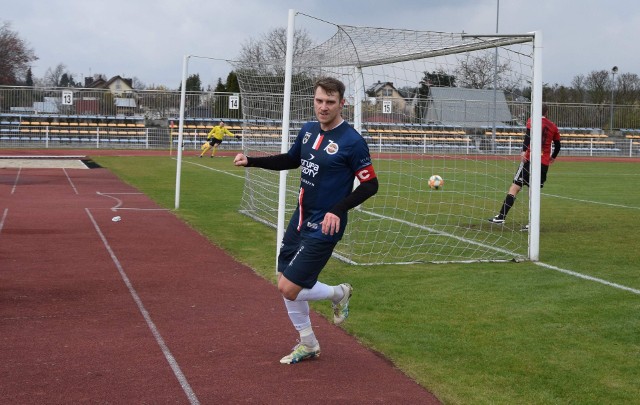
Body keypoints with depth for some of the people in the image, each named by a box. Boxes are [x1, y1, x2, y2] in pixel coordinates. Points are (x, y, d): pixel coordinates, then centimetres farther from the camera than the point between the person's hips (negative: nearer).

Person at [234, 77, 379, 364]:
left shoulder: (352, 141, -17)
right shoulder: (308, 130, 4)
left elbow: (370, 185, -14)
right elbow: (291, 160, 21)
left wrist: (339, 210, -26)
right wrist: (251, 161, 11)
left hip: (323, 228, -8)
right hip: (300, 219, 8)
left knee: (289, 289, -10)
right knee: (285, 283, 13)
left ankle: (338, 293, 17)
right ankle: (307, 344, 31)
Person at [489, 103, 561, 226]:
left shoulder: (532, 121, 2)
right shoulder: (553, 126, 15)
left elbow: (529, 135, -17)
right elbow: (558, 144, 25)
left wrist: (524, 150, -29)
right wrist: (553, 157, 43)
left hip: (530, 159, -4)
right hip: (544, 163, 4)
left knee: (515, 187, -5)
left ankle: (501, 217, -12)